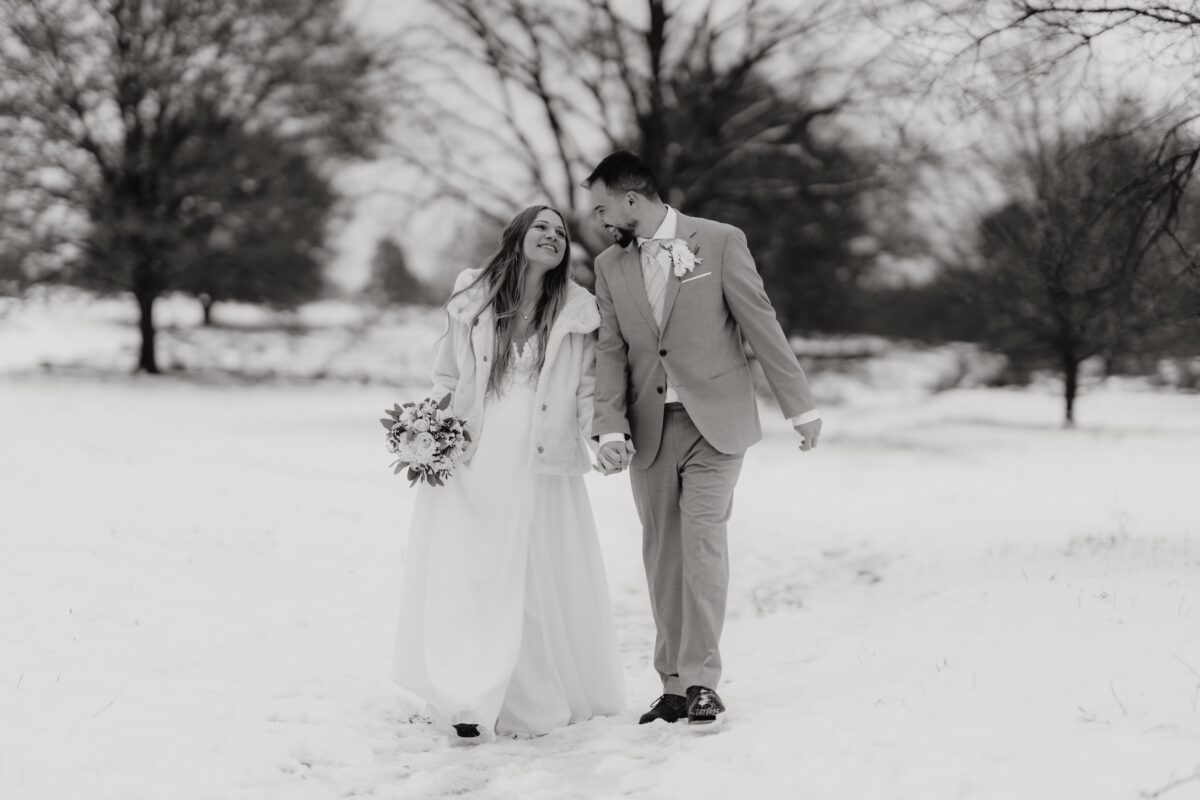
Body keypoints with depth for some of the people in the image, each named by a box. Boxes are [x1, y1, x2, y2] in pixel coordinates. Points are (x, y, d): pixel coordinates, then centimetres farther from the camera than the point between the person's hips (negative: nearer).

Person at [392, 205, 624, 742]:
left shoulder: (577, 310, 7)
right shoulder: (472, 300, 7)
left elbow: (590, 387, 7)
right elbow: (446, 377, 13)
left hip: (541, 463, 0)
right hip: (473, 460, 0)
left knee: (541, 580, 3)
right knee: (465, 575, -7)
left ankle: (541, 700, 15)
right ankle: (470, 705, -8)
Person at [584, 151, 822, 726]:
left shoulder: (720, 242, -3)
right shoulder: (610, 266, 9)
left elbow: (762, 326, -2)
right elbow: (611, 352, 7)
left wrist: (800, 406, -2)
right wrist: (610, 428, -7)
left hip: (715, 421, -4)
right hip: (649, 430, 4)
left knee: (702, 541, -14)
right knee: (662, 556, 5)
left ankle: (701, 682, -9)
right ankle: (673, 685, 12)